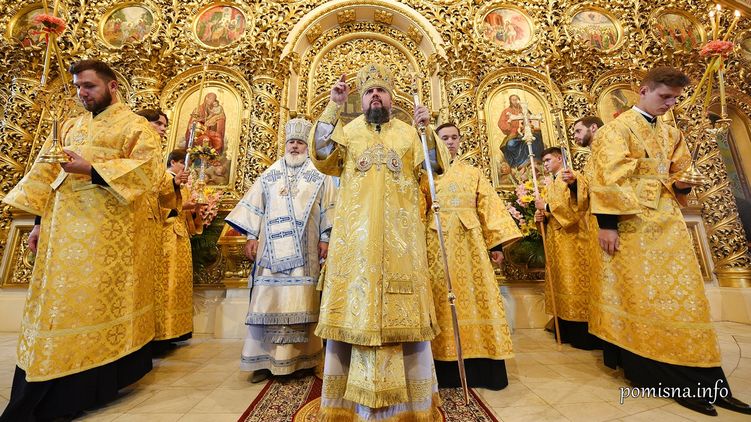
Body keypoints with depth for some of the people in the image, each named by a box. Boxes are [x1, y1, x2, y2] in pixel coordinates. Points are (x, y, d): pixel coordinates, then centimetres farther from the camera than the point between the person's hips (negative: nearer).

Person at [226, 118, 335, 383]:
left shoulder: (319, 174, 8)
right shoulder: (270, 174, 16)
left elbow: (329, 208, 3)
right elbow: (254, 205, 13)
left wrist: (325, 238, -5)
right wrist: (251, 237, 4)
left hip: (304, 252, -2)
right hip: (272, 248, 3)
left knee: (300, 301, 0)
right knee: (268, 299, 1)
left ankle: (299, 358, 13)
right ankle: (265, 360, 11)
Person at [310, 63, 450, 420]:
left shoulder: (408, 133, 15)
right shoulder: (348, 130, 14)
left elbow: (433, 167, 3)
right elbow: (323, 160, -4)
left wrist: (427, 130, -11)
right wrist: (333, 107, -6)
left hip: (399, 233, 1)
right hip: (356, 232, 0)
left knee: (402, 303, 4)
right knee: (355, 302, 2)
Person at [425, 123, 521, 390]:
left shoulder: (473, 173, 16)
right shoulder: (427, 174, 11)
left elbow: (489, 207, 10)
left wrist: (496, 243, 2)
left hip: (469, 243, 2)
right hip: (438, 243, -2)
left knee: (475, 296, 2)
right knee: (443, 298, 1)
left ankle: (482, 368, 16)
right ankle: (446, 370, 14)